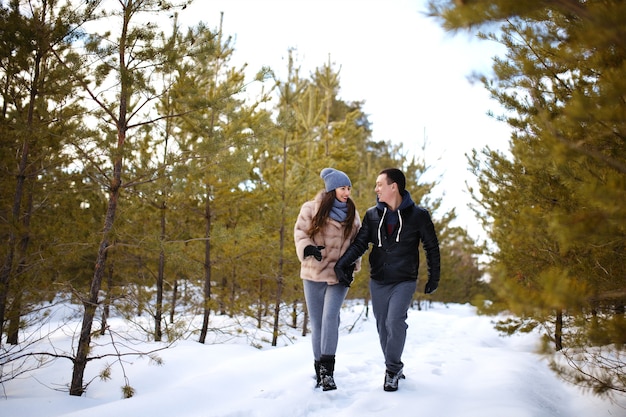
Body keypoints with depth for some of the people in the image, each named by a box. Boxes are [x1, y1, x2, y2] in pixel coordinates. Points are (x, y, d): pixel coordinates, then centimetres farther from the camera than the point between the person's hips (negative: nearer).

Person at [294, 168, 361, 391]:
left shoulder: (352, 214, 9)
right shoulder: (311, 208, -2)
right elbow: (300, 233, -5)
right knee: (317, 323, 5)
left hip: (339, 274, 1)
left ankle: (327, 369, -14)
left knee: (330, 318, -16)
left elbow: (356, 241, 15)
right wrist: (308, 248, -24)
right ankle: (320, 371, 17)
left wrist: (353, 262, 0)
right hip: (314, 273, -1)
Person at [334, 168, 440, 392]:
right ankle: (394, 369, 24)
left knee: (395, 321, -19)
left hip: (404, 281, -4)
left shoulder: (418, 215, -6)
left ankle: (392, 368, 0)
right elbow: (360, 243, 2)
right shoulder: (372, 214, 3)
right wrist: (342, 263, -14)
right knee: (383, 327, 7)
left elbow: (432, 247, 4)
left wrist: (434, 277, 4)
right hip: (378, 281, 4)